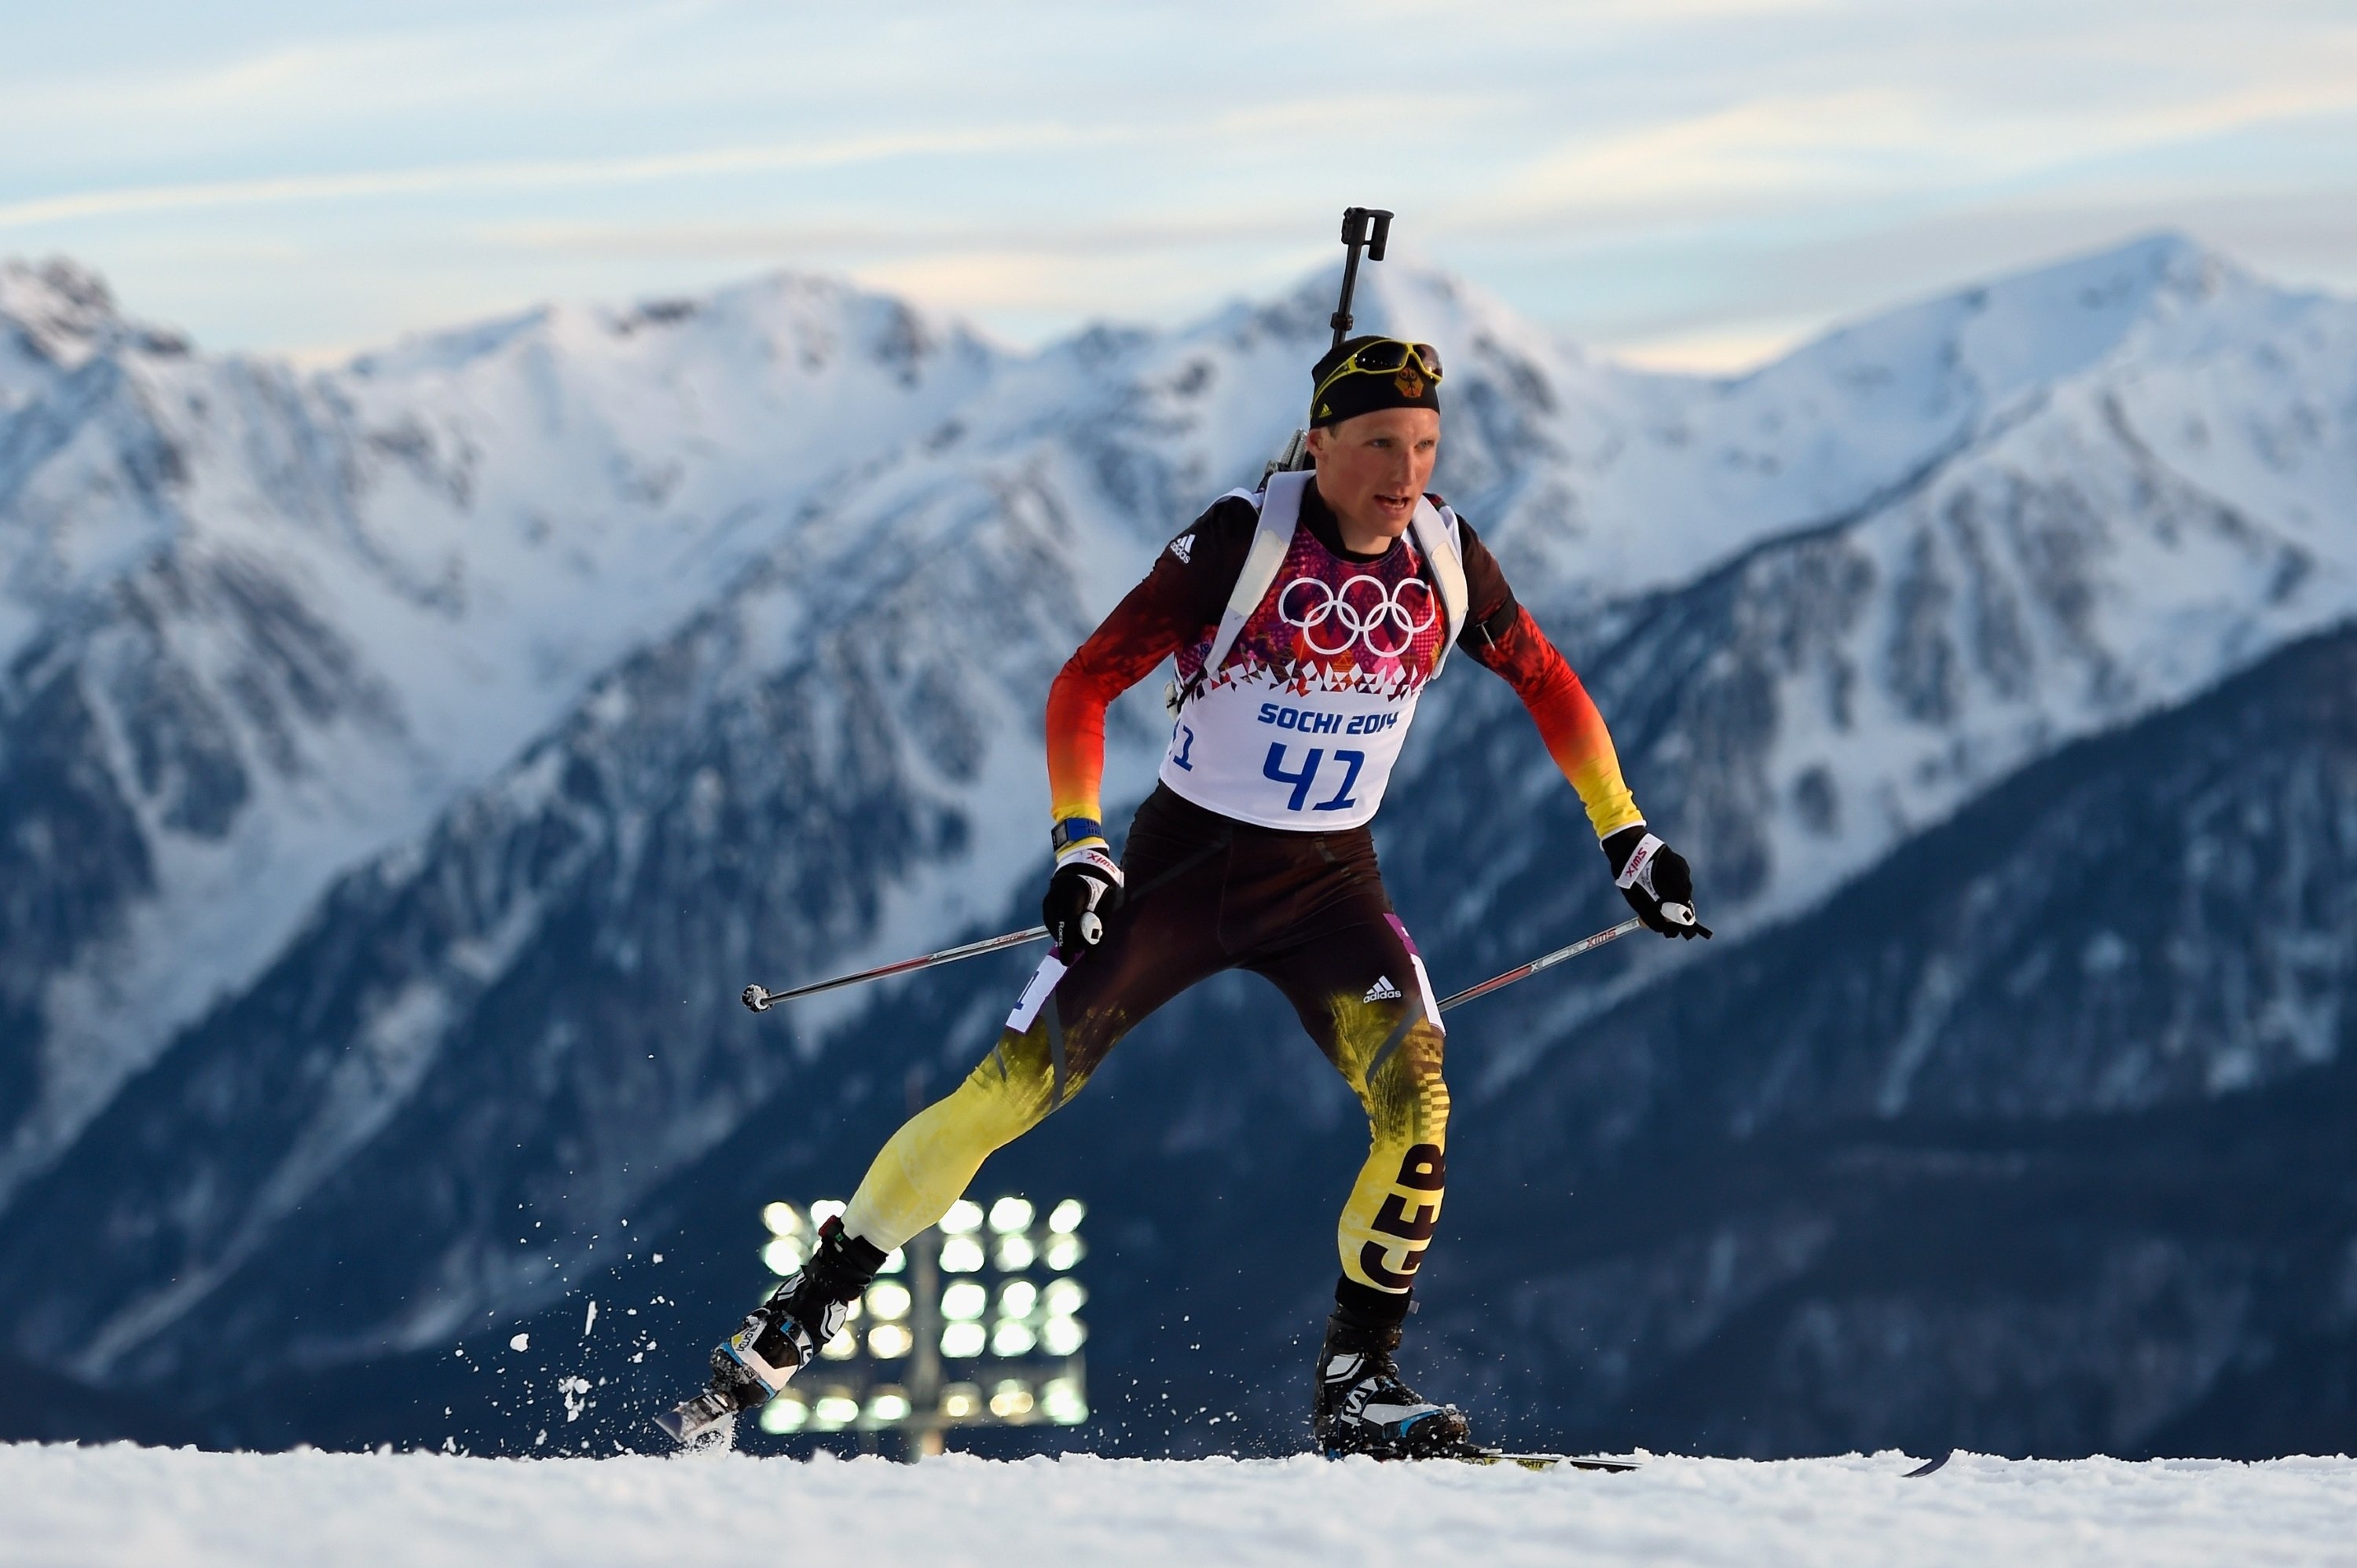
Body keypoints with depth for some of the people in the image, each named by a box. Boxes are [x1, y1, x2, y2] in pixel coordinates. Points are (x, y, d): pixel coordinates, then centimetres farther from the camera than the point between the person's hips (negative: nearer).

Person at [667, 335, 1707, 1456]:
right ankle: (813, 1303, 10)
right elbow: (1085, 685, -13)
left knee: (1414, 1099, -21)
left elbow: (1549, 686, 12)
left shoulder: (1446, 561, -6)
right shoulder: (1241, 541, -18)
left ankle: (1356, 1381, -8)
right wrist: (1077, 844, -24)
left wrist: (1624, 836, 10)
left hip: (1329, 887, 3)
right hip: (1182, 862, -3)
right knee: (1010, 1093, -6)